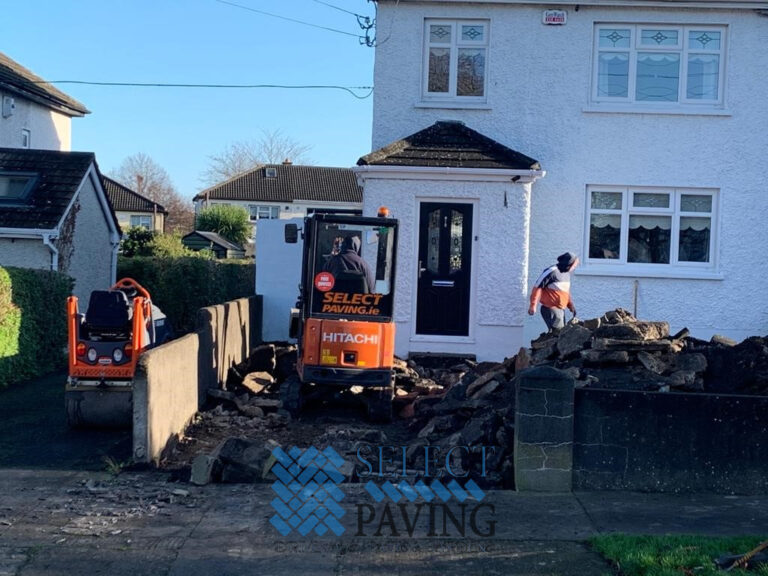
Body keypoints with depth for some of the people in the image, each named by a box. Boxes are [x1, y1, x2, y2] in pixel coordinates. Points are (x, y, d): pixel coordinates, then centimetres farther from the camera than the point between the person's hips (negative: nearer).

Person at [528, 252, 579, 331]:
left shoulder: (567, 273, 12)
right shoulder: (552, 272, -16)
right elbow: (537, 287, -15)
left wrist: (571, 305, 13)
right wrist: (533, 305, -17)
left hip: (561, 309, 9)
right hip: (550, 309, -9)